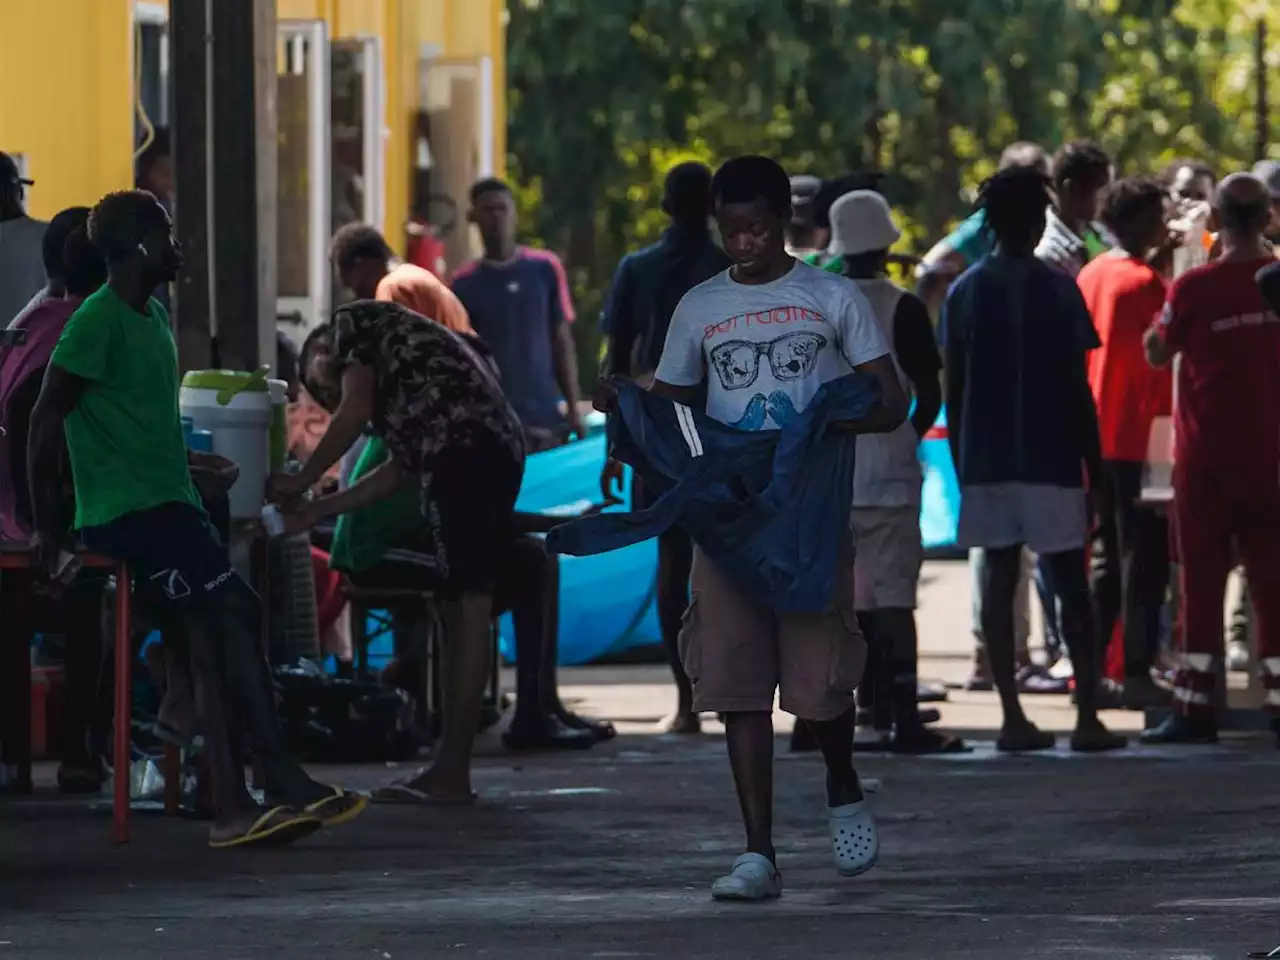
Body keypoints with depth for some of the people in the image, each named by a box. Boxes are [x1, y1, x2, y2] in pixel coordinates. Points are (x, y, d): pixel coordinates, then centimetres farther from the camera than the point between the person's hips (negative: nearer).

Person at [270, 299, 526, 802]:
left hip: (463, 448, -10)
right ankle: (449, 771, 8)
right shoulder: (391, 364, 35)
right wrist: (317, 511, 31)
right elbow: (402, 469, 28)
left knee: (465, 606, -12)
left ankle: (452, 773, -15)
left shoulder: (352, 322, 11)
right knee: (462, 609, 9)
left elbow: (354, 412, -1)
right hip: (501, 448, 10)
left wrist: (301, 481, 9)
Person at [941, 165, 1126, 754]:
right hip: (1051, 462, -3)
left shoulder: (965, 293, 4)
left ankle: (1013, 718, 0)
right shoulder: (1057, 290, -6)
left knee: (999, 582, 4)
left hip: (986, 463, 3)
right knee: (1071, 584, 2)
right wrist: (1095, 471, 2)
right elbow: (1078, 391, -6)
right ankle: (1087, 717, -3)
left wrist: (962, 467, 14)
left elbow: (953, 391, 5)